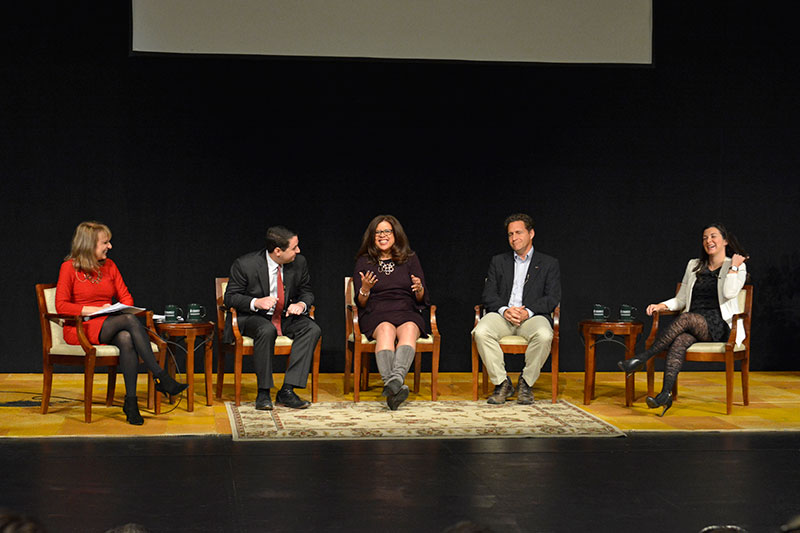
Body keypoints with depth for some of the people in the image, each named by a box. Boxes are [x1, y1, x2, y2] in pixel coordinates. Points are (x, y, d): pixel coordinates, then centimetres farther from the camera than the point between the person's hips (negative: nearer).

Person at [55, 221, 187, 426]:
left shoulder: (109, 266, 13)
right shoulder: (69, 267, -3)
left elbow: (126, 298, 14)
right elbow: (61, 306, -7)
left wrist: (117, 309, -9)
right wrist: (95, 310, -16)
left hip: (108, 328, 5)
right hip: (80, 328, -5)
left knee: (126, 339, -34)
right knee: (130, 320, -31)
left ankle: (131, 401, -36)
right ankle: (161, 377, -32)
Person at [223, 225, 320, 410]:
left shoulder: (299, 262, -2)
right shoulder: (245, 264, -13)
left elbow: (306, 292, 11)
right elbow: (230, 297, -7)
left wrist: (301, 304, -14)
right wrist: (256, 303, -26)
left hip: (286, 317, 4)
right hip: (253, 317, -4)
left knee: (312, 329, -24)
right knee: (267, 330, -38)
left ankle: (287, 391, -26)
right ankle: (263, 392, -25)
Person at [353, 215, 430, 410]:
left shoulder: (410, 259, 17)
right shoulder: (364, 262, 15)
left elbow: (422, 300, 13)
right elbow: (360, 303, 10)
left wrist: (419, 289, -11)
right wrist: (365, 289, -12)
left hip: (407, 313, 1)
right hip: (376, 315, -1)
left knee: (409, 330, -35)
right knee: (386, 330, -36)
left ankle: (396, 379, -58)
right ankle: (395, 387, -55)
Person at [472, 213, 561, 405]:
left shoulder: (549, 264, 15)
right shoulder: (498, 262, 21)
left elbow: (553, 298, 3)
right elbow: (489, 295, 10)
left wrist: (527, 312, -15)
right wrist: (505, 310, -13)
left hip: (532, 316, -2)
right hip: (502, 315, 2)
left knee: (544, 335, -36)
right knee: (481, 332, -31)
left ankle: (526, 383, -15)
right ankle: (502, 383, -18)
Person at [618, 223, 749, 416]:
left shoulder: (737, 267, 8)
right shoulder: (694, 266, 21)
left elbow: (729, 292, -12)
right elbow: (680, 300, 21)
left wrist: (734, 266, -7)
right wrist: (662, 306, 4)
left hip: (719, 326, -4)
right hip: (693, 326, 4)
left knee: (686, 318, -35)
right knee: (679, 341, -33)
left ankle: (641, 359, -37)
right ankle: (665, 394, -49)